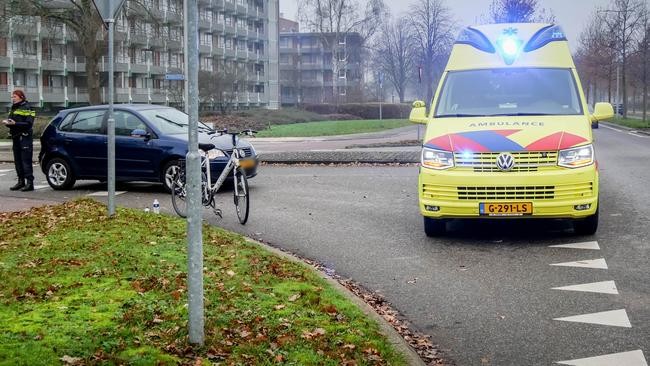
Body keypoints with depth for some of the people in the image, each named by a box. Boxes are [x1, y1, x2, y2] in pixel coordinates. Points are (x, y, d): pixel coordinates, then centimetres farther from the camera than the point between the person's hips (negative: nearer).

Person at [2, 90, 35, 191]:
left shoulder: (27, 108, -7)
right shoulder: (14, 108, 18)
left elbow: (29, 124, -16)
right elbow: (10, 119, 19)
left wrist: (15, 123, -23)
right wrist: (7, 122, -4)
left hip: (25, 138, -8)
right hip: (16, 137, 8)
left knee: (26, 160, -10)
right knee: (17, 161, 10)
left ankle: (30, 182, -10)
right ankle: (21, 181, 18)